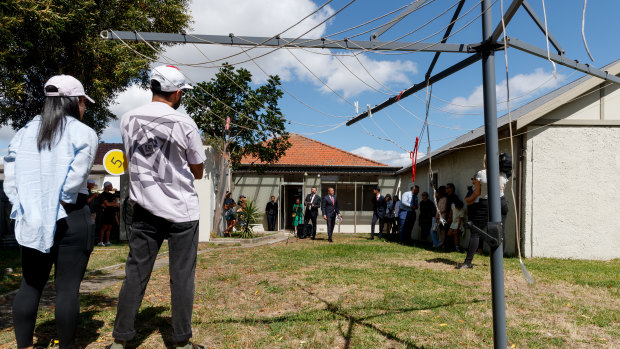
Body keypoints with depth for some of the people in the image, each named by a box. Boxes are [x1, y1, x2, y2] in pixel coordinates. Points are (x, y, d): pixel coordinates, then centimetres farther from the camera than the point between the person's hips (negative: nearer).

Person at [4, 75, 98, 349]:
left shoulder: (24, 132, 9)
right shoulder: (83, 134, -6)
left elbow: (11, 182, 3)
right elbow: (74, 181, -13)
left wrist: (27, 211, 5)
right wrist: (61, 206, 0)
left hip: (32, 221, 5)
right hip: (71, 219, -5)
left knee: (30, 285, 14)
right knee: (68, 288, 2)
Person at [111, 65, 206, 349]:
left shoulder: (128, 120, 3)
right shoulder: (184, 123, -9)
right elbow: (198, 172, 0)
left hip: (144, 210, 4)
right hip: (182, 211, -4)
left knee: (135, 273, 10)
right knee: (182, 277, 5)